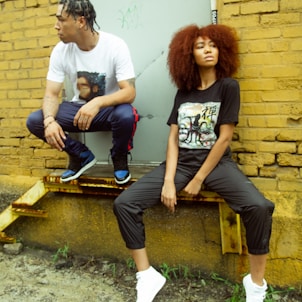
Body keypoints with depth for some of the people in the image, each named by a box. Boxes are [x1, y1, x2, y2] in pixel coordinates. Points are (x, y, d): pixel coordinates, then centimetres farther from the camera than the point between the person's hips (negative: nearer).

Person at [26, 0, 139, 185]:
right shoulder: (61, 50, -9)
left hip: (110, 108, -3)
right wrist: (49, 120, -33)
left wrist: (97, 103, -45)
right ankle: (82, 156, 6)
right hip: (79, 107, 4)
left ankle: (119, 158, -3)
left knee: (126, 115, -38)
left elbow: (130, 92, -27)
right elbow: (51, 94, -11)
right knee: (35, 121, -17)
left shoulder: (115, 46, -20)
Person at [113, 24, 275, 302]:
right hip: (182, 163, 4)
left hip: (216, 163, -3)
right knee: (124, 203, -14)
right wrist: (168, 181, -10)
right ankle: (147, 276, -1)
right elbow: (173, 138, 3)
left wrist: (199, 180, -10)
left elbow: (225, 137, -7)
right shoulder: (183, 93, 11)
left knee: (259, 206, -31)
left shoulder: (228, 86, 0)